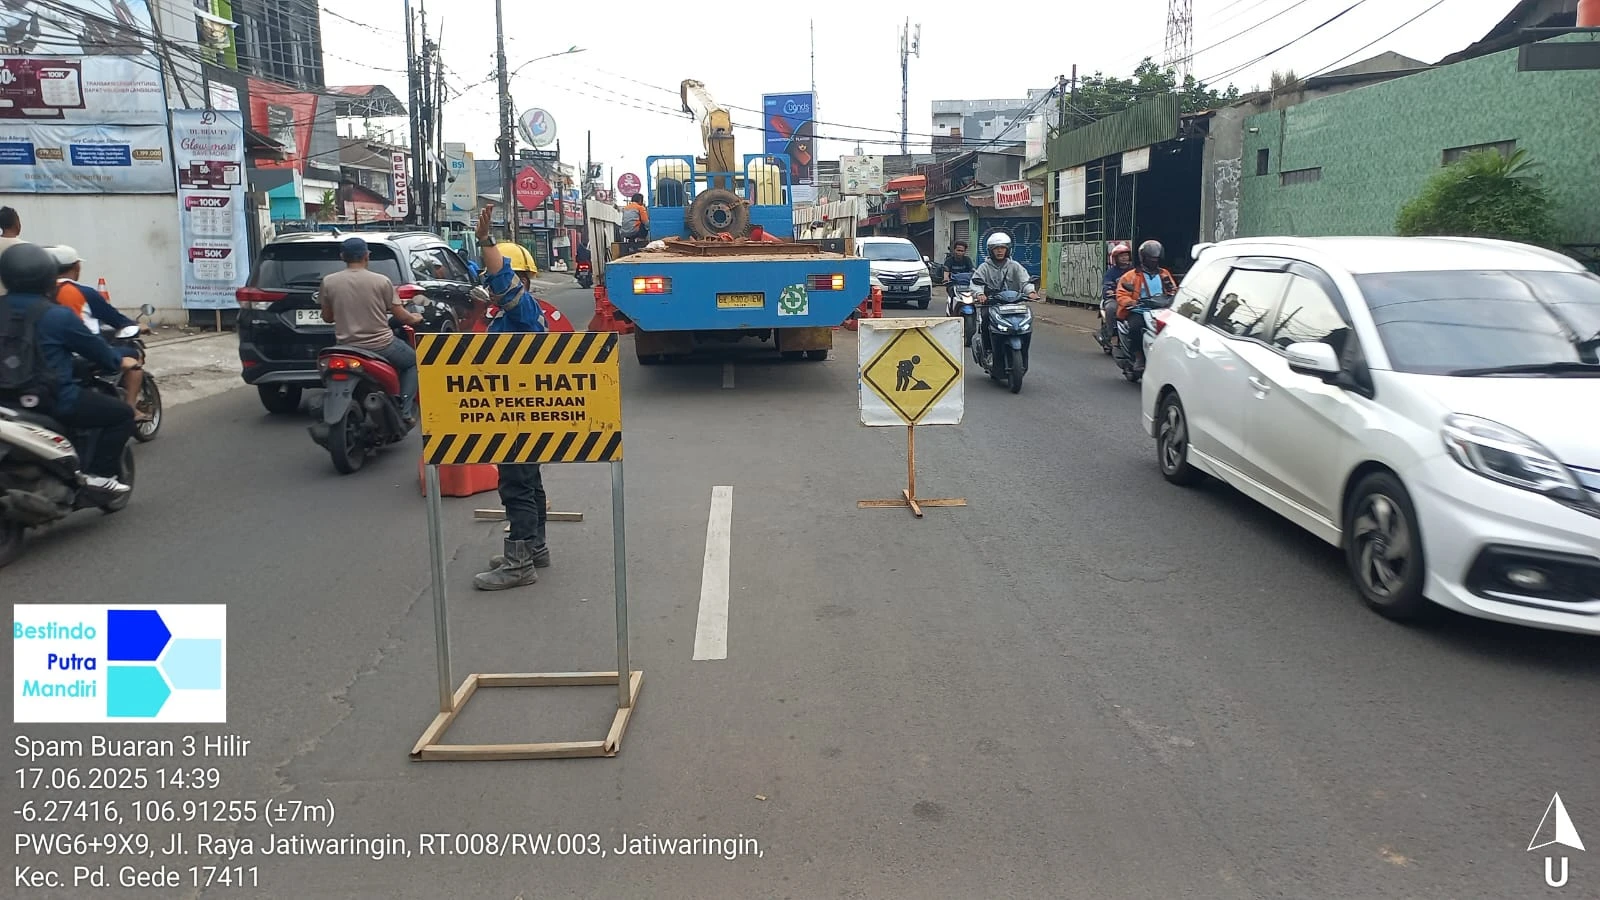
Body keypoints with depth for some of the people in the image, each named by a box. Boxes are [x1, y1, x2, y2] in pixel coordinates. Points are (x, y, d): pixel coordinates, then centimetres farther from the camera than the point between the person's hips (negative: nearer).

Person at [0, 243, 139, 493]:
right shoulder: (57, 316, -15)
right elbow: (92, 345, -2)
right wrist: (119, 361, 18)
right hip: (55, 401, -8)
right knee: (122, 414, 4)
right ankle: (100, 474, -4)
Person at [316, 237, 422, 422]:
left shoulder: (328, 282, -2)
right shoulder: (381, 281, -8)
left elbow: (327, 317, 9)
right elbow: (401, 315, -3)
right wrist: (414, 319, 20)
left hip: (347, 347, 3)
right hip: (381, 345, -3)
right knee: (413, 361, 23)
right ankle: (406, 412, 8)